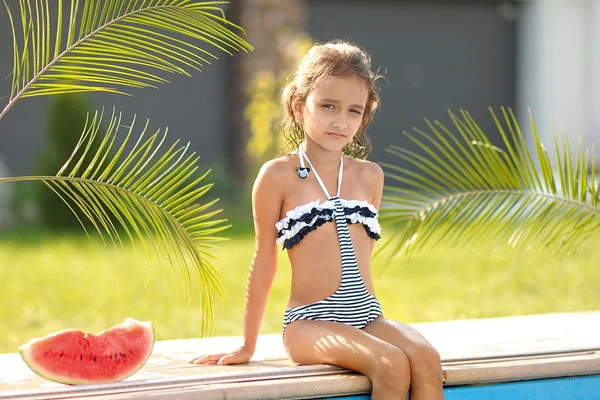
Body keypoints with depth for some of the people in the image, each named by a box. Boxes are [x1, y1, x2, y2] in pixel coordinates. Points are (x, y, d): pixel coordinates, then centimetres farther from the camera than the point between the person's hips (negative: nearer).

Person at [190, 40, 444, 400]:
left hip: (368, 317, 5)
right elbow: (265, 264, 4)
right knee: (392, 365, -30)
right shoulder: (279, 175, -1)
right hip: (310, 324, -5)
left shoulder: (370, 176, 12)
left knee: (426, 359, -25)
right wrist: (247, 346, 8)